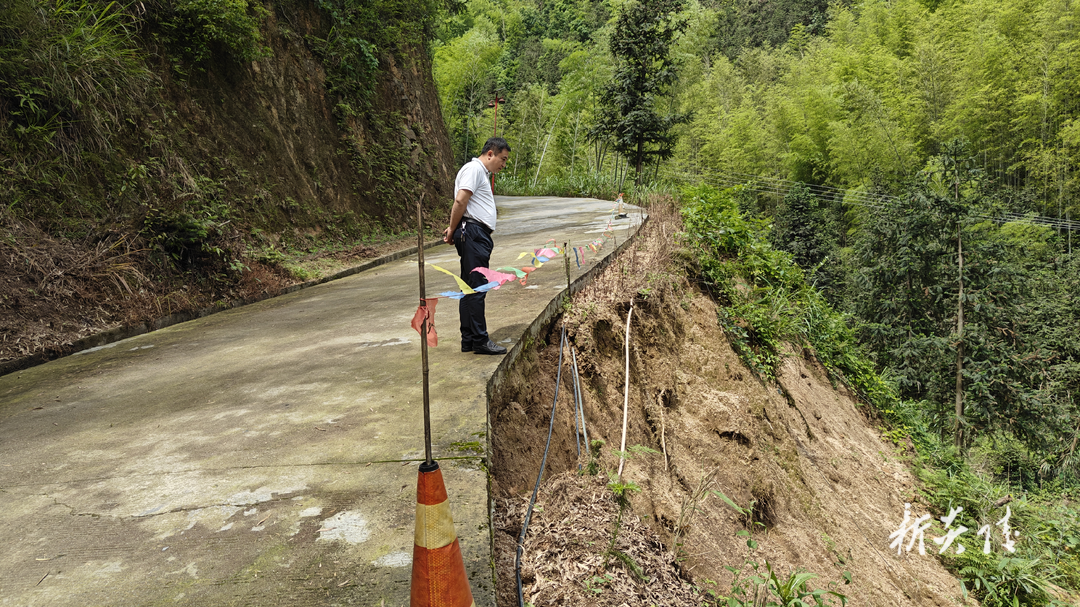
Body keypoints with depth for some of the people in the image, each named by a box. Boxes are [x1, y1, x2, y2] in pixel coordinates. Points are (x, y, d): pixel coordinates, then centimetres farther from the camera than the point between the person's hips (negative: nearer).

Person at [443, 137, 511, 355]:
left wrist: (454, 229, 10)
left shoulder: (483, 173, 26)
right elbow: (460, 201, -17)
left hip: (478, 236, 10)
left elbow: (462, 203, 23)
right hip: (472, 233, -10)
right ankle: (480, 340, -9)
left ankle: (469, 340, 14)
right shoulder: (474, 169, -7)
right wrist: (453, 229, -8)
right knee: (476, 288, -10)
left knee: (471, 288, 10)